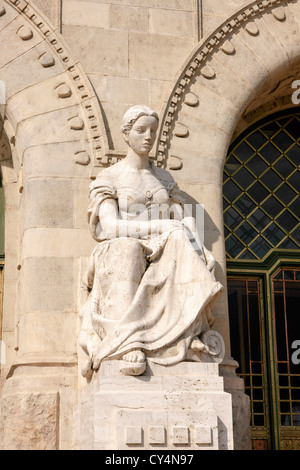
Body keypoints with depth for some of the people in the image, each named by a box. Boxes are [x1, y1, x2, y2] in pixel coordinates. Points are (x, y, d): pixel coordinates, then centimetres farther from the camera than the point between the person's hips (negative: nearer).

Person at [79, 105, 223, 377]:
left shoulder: (165, 179, 20)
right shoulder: (109, 177, 6)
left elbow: (184, 223, 12)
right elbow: (110, 227, -9)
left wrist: (193, 243, -12)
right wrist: (161, 227, -19)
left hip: (162, 262, 3)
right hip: (122, 262, -3)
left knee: (181, 243, -32)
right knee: (126, 248, -40)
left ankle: (186, 330, -41)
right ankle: (128, 342, -53)